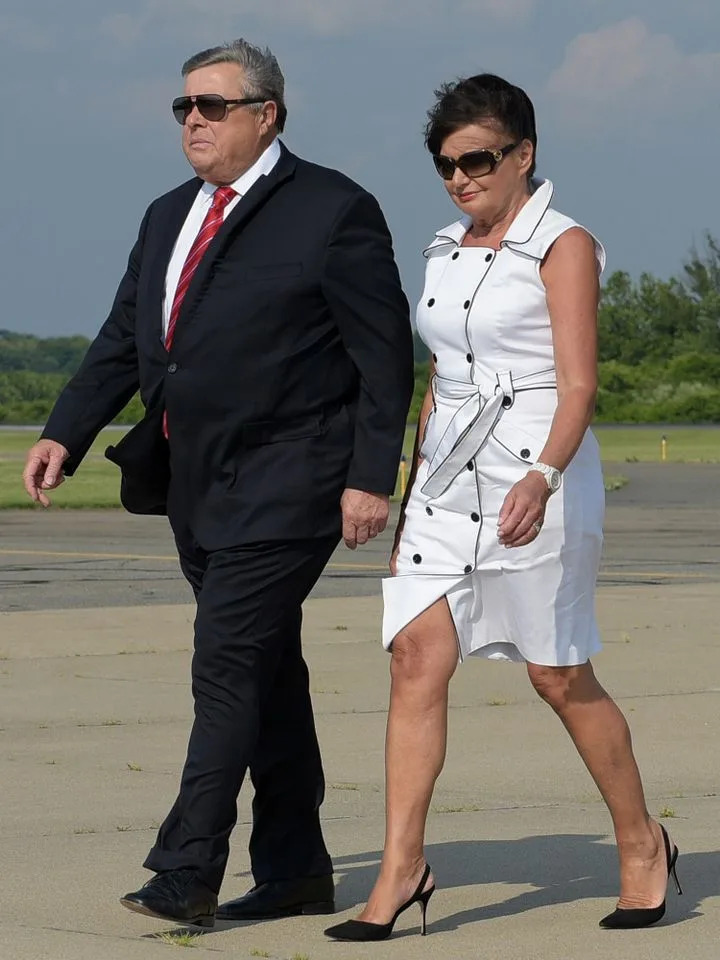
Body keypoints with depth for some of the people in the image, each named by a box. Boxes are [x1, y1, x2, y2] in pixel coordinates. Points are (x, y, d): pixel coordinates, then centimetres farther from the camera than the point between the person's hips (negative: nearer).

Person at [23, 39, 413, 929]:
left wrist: (371, 478, -14)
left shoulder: (332, 211, -6)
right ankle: (295, 872, 19)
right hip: (198, 487, 8)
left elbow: (385, 355, -8)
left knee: (229, 669, -13)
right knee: (265, 679, 12)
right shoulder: (168, 218, 15)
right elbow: (122, 341, 15)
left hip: (284, 486, -8)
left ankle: (186, 873, -13)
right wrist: (64, 434, 1)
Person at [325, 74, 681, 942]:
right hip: (448, 479, 6)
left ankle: (641, 844, 21)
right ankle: (401, 867, -8)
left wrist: (542, 477, -31)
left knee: (559, 676, 2)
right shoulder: (446, 252, 14)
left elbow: (579, 384, -15)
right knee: (417, 657, -8)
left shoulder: (563, 246, -7)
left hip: (537, 477, -6)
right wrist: (411, 503, 18)